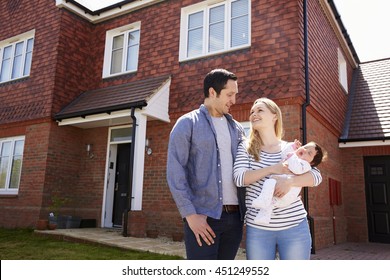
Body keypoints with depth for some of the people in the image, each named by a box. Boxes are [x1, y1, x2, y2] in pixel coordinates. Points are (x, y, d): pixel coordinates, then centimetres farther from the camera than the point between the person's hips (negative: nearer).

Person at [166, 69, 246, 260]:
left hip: (234, 216, 5)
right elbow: (175, 172, -8)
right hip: (203, 216, -5)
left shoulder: (236, 128, 15)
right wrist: (190, 214, -14)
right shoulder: (187, 124, 0)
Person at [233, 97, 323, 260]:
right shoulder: (245, 148, 5)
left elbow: (316, 176, -4)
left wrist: (290, 181, -22)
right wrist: (272, 169, -19)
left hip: (295, 226, 0)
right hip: (258, 228, 0)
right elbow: (239, 178, -10)